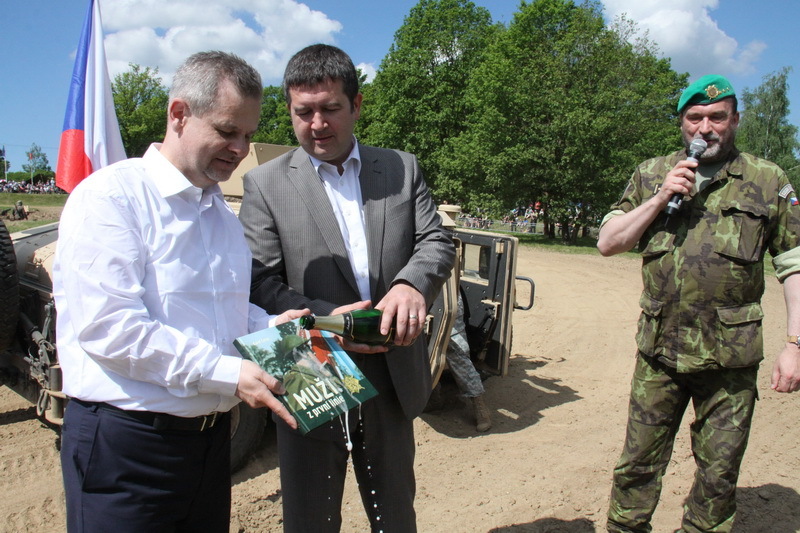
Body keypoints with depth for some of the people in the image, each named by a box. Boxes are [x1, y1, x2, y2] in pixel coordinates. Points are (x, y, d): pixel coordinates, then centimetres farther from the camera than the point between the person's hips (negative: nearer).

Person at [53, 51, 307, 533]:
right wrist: (227, 373, -22)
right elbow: (107, 327, -21)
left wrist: (270, 326, 0)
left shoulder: (223, 214, 14)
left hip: (211, 436, 8)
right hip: (127, 443, -7)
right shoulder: (111, 198, -12)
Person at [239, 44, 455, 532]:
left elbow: (437, 242, 0)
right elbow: (259, 284, -8)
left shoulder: (403, 169, 6)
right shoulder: (266, 184, -3)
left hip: (392, 382, 3)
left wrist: (412, 284, -22)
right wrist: (325, 318, -23)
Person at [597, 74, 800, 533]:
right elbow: (607, 243, 4)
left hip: (731, 357, -1)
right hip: (659, 351, 1)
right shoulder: (652, 176, 8)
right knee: (639, 463, 9)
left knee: (719, 473, 11)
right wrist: (660, 198, -8)